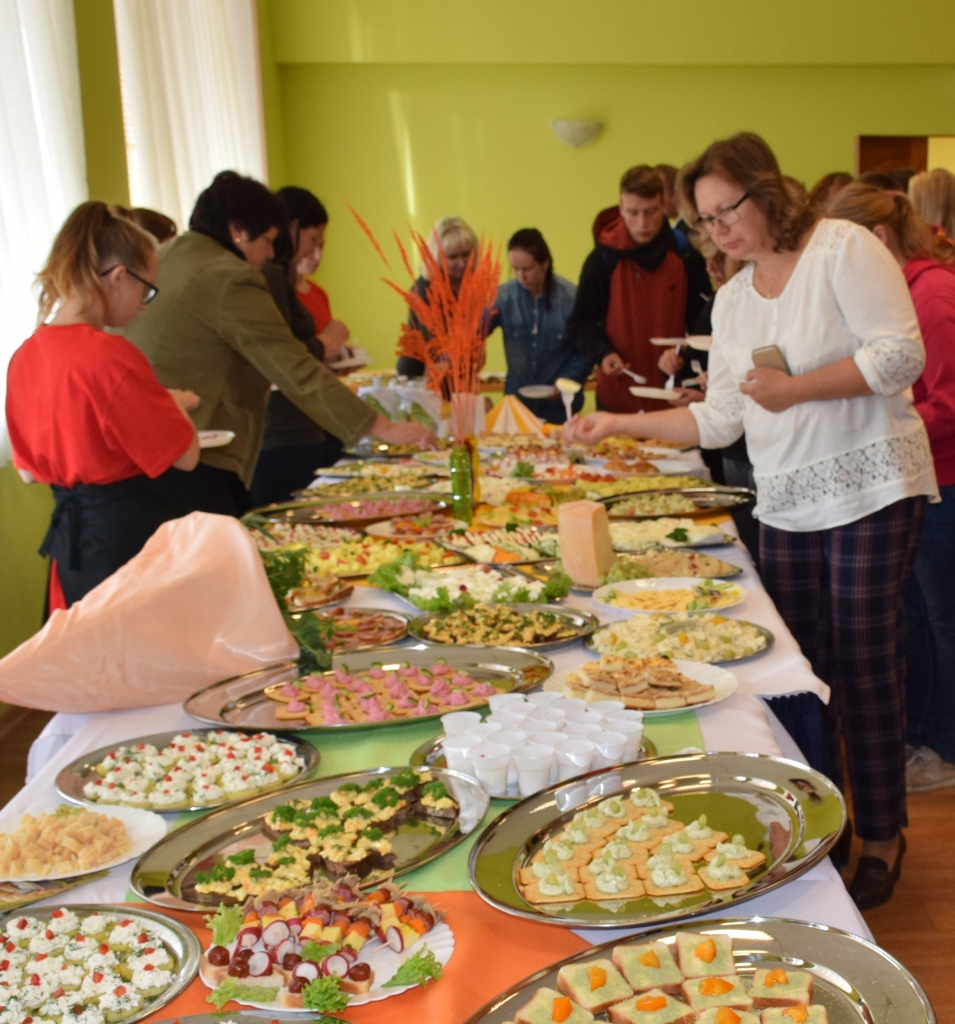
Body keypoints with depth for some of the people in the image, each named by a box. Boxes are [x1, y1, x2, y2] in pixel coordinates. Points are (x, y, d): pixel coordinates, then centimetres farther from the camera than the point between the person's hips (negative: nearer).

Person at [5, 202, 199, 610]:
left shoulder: (25, 357, 2)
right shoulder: (111, 355, -21)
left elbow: (28, 469, 13)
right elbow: (184, 456, -15)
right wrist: (175, 405, 6)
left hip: (69, 535, 8)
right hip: (130, 531, -7)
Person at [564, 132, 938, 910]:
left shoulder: (845, 248, -6)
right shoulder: (734, 298, 14)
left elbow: (901, 355, -13)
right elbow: (720, 419, 13)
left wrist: (796, 389, -18)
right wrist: (619, 423, 6)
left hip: (869, 491, -6)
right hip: (786, 503, 6)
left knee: (864, 664, -2)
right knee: (801, 669, 7)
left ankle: (883, 837, 14)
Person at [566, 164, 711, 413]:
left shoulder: (687, 255, -1)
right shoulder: (602, 259, -3)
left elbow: (703, 319, 7)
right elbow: (581, 322, 2)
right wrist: (602, 353, -16)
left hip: (672, 394, 1)